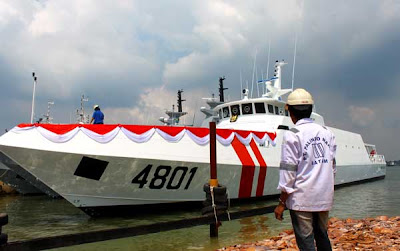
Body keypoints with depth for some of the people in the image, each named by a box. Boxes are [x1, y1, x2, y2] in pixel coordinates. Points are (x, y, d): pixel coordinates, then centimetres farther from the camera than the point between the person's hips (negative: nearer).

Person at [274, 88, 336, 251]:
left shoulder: (292, 135, -11)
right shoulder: (326, 133, 8)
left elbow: (288, 172, -13)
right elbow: (332, 167, 12)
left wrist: (281, 203, -7)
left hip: (302, 199, -6)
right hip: (324, 198, 6)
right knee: (322, 237, 19)